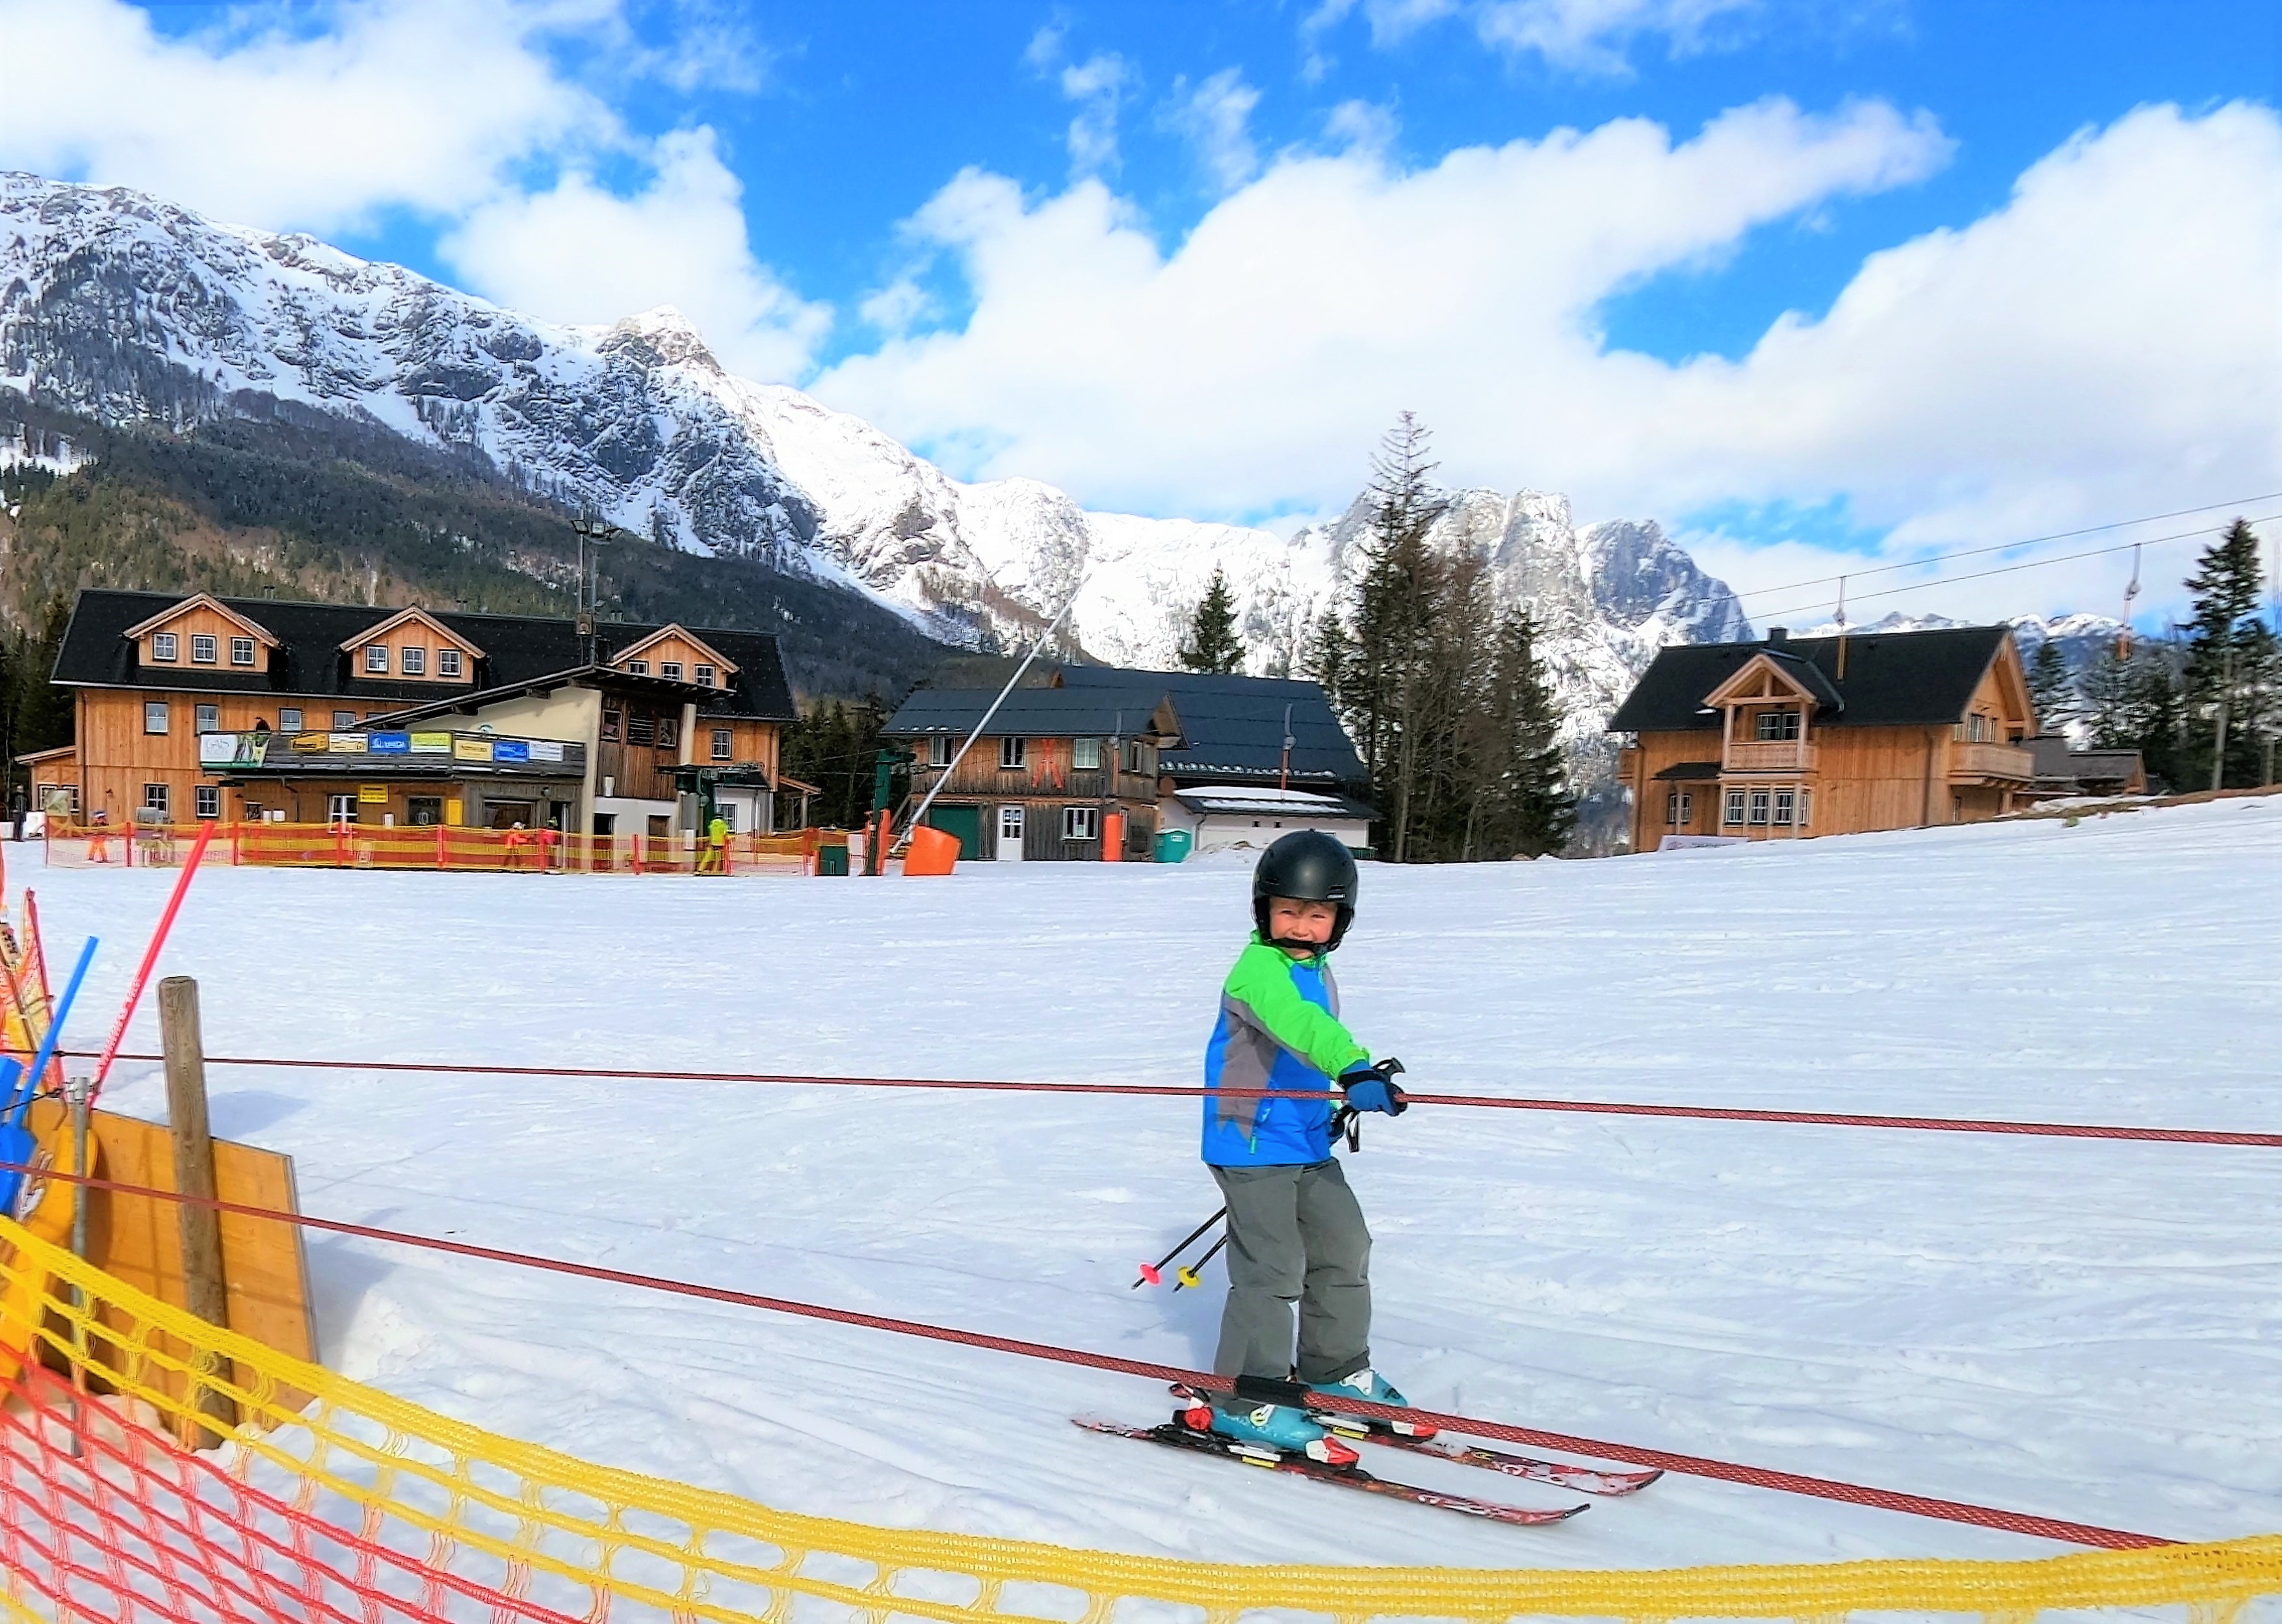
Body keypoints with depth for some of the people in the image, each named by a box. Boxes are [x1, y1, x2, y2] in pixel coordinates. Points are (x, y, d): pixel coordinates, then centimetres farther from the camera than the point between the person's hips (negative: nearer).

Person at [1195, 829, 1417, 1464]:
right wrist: (1355, 1069, -54)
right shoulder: (1258, 969, -20)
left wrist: (1343, 1104, 16)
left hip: (1310, 1145, 9)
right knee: (1273, 1268, -8)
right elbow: (1292, 1021, -40)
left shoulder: (1318, 972, 10)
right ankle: (1246, 1403, 5)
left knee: (1344, 1250, 16)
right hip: (1252, 1145, -9)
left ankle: (1335, 1370, 34)